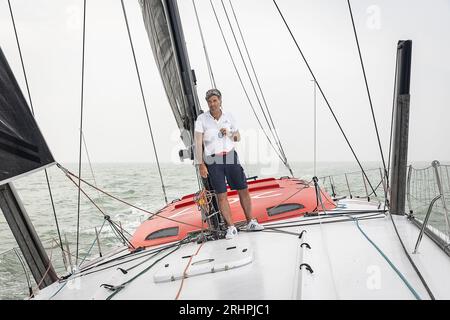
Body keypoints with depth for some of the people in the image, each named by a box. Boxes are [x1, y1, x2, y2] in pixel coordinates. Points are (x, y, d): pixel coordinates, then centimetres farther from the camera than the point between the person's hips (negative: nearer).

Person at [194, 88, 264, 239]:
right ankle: (231, 228, 6)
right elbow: (198, 143, -8)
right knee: (221, 195, -4)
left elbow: (238, 137, 12)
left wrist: (228, 133, -10)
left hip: (230, 157, 3)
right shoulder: (202, 119, -6)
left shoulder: (229, 116, 2)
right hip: (213, 161, -2)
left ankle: (251, 222, 20)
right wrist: (201, 165, -14)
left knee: (243, 189, 5)